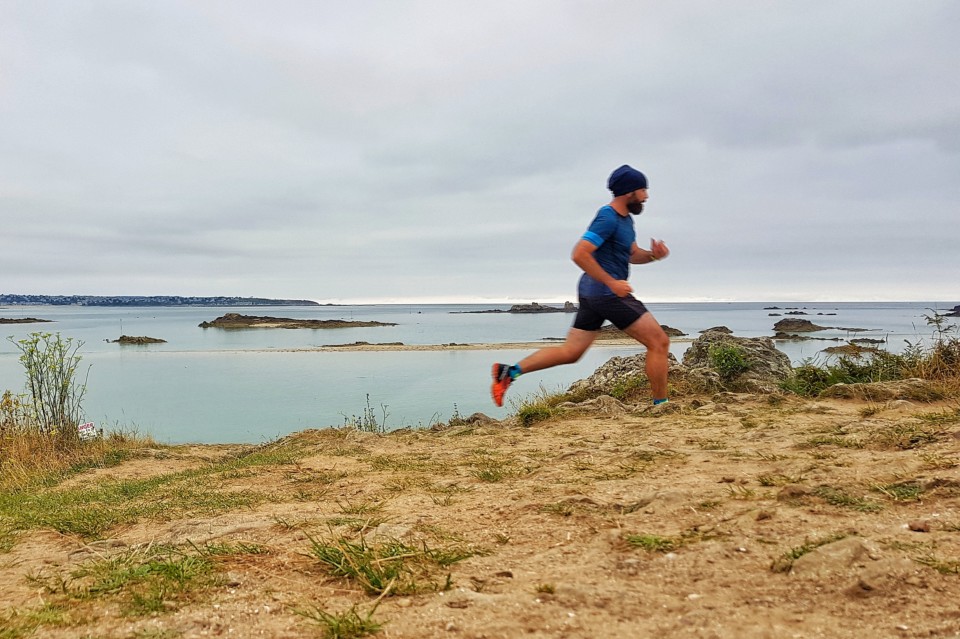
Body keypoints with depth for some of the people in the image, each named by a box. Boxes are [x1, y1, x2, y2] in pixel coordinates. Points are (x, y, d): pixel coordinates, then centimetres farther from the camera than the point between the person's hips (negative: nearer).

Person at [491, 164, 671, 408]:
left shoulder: (625, 219, 17)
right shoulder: (608, 218, -14)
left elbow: (633, 255, 27)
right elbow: (580, 254, -21)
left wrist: (653, 255, 5)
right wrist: (612, 282, -21)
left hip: (592, 293, 10)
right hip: (608, 293, -10)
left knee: (570, 352, 9)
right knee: (659, 342, -2)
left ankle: (510, 371, 3)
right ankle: (660, 405, 6)